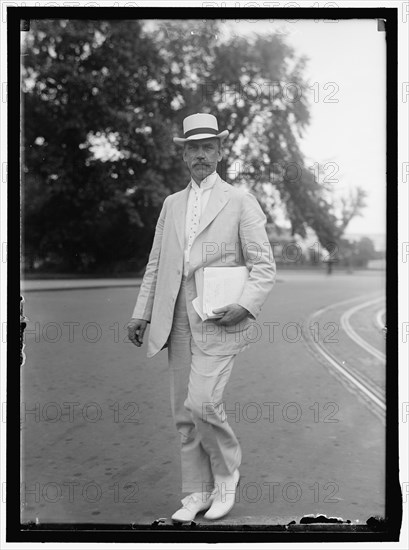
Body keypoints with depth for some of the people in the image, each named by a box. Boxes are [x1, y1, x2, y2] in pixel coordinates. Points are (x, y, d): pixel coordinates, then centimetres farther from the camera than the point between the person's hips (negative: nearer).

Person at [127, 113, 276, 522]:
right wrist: (141, 314, 11)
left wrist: (246, 305, -18)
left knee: (202, 402, -17)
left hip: (219, 322, -5)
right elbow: (155, 264, 18)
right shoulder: (171, 204, 16)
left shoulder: (240, 201, 2)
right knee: (184, 412, 6)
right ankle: (197, 492, 21)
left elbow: (264, 266, -2)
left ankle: (227, 471, 10)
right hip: (178, 323, 5)